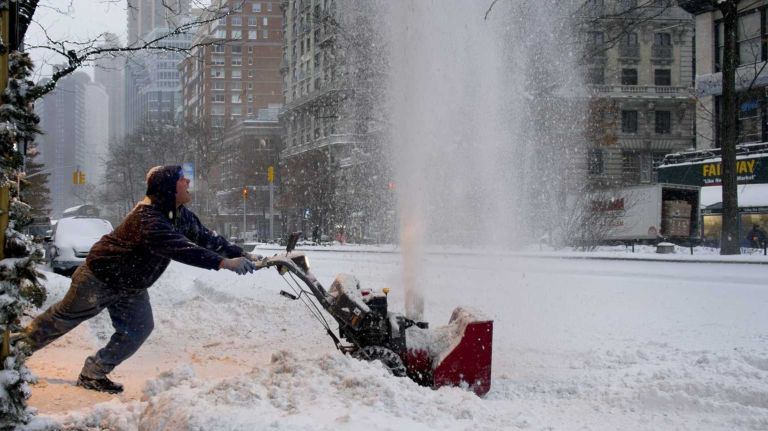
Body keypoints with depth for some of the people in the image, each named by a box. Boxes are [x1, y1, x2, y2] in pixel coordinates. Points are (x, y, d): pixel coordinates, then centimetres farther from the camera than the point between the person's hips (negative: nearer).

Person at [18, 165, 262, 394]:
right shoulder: (148, 218, -37)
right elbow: (177, 248, -49)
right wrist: (224, 263, -56)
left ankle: (94, 374, 11)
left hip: (131, 287, 8)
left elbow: (207, 238, 0)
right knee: (65, 318, 9)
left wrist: (242, 255, -12)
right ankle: (21, 344, 32)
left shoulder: (181, 216, -7)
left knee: (139, 329, -2)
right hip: (100, 278, -8)